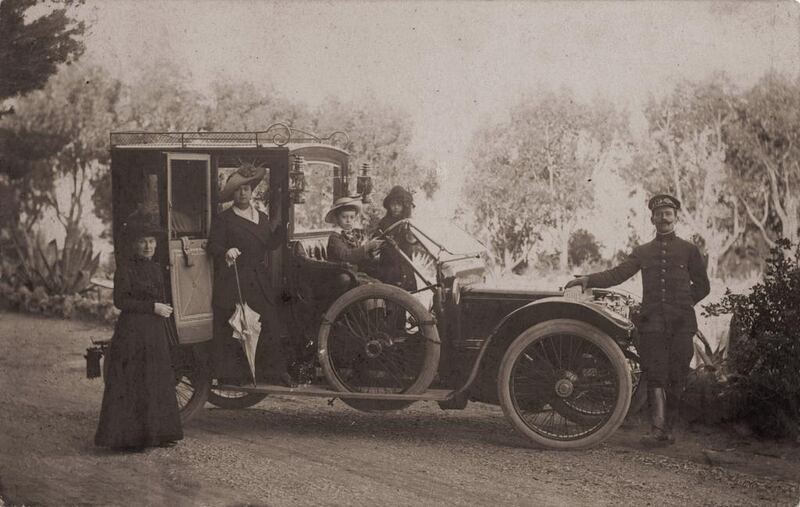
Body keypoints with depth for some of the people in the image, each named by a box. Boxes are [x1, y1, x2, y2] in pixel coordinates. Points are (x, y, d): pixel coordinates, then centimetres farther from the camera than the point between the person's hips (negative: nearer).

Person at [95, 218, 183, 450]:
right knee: (131, 384, -4)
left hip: (155, 334, 8)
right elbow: (120, 301, -14)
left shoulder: (155, 268, 14)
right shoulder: (125, 268, -9)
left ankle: (155, 434, 17)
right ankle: (124, 437, 2)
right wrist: (152, 307, -16)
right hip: (132, 332, -8)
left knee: (157, 384, 9)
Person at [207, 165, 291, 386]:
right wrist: (226, 252, -24)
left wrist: (282, 230, -2)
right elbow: (213, 246, -4)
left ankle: (277, 371, 7)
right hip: (233, 283, -5)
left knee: (270, 324, 1)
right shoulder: (223, 219, 2)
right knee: (233, 328, -3)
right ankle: (232, 374, 5)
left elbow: (269, 245, 15)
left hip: (260, 282, 5)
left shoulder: (262, 218, 18)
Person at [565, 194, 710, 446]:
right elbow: (617, 274, 6)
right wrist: (589, 279, -9)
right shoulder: (643, 252, 17)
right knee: (656, 375, -11)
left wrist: (681, 304, 5)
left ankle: (667, 428, 8)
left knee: (676, 378, -1)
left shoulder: (688, 250, 12)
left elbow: (702, 286, 15)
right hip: (652, 323, 1)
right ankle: (658, 429, -17)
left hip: (681, 323, 0)